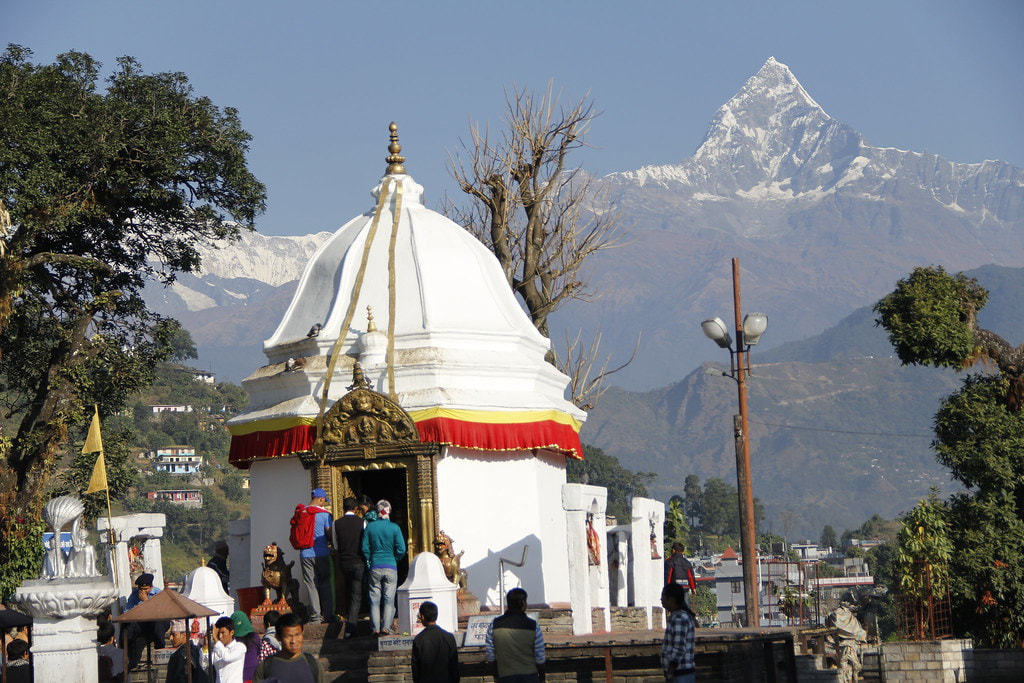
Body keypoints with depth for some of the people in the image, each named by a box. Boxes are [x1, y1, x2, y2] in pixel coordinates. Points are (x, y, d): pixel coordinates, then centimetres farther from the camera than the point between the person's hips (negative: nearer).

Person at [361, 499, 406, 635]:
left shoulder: (370, 527, -2)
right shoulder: (394, 528, -6)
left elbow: (365, 548, -1)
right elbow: (401, 549, -7)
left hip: (375, 568, 1)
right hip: (391, 567, -1)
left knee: (374, 599, 7)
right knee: (389, 599, 4)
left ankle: (376, 628, 4)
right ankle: (386, 627, -2)